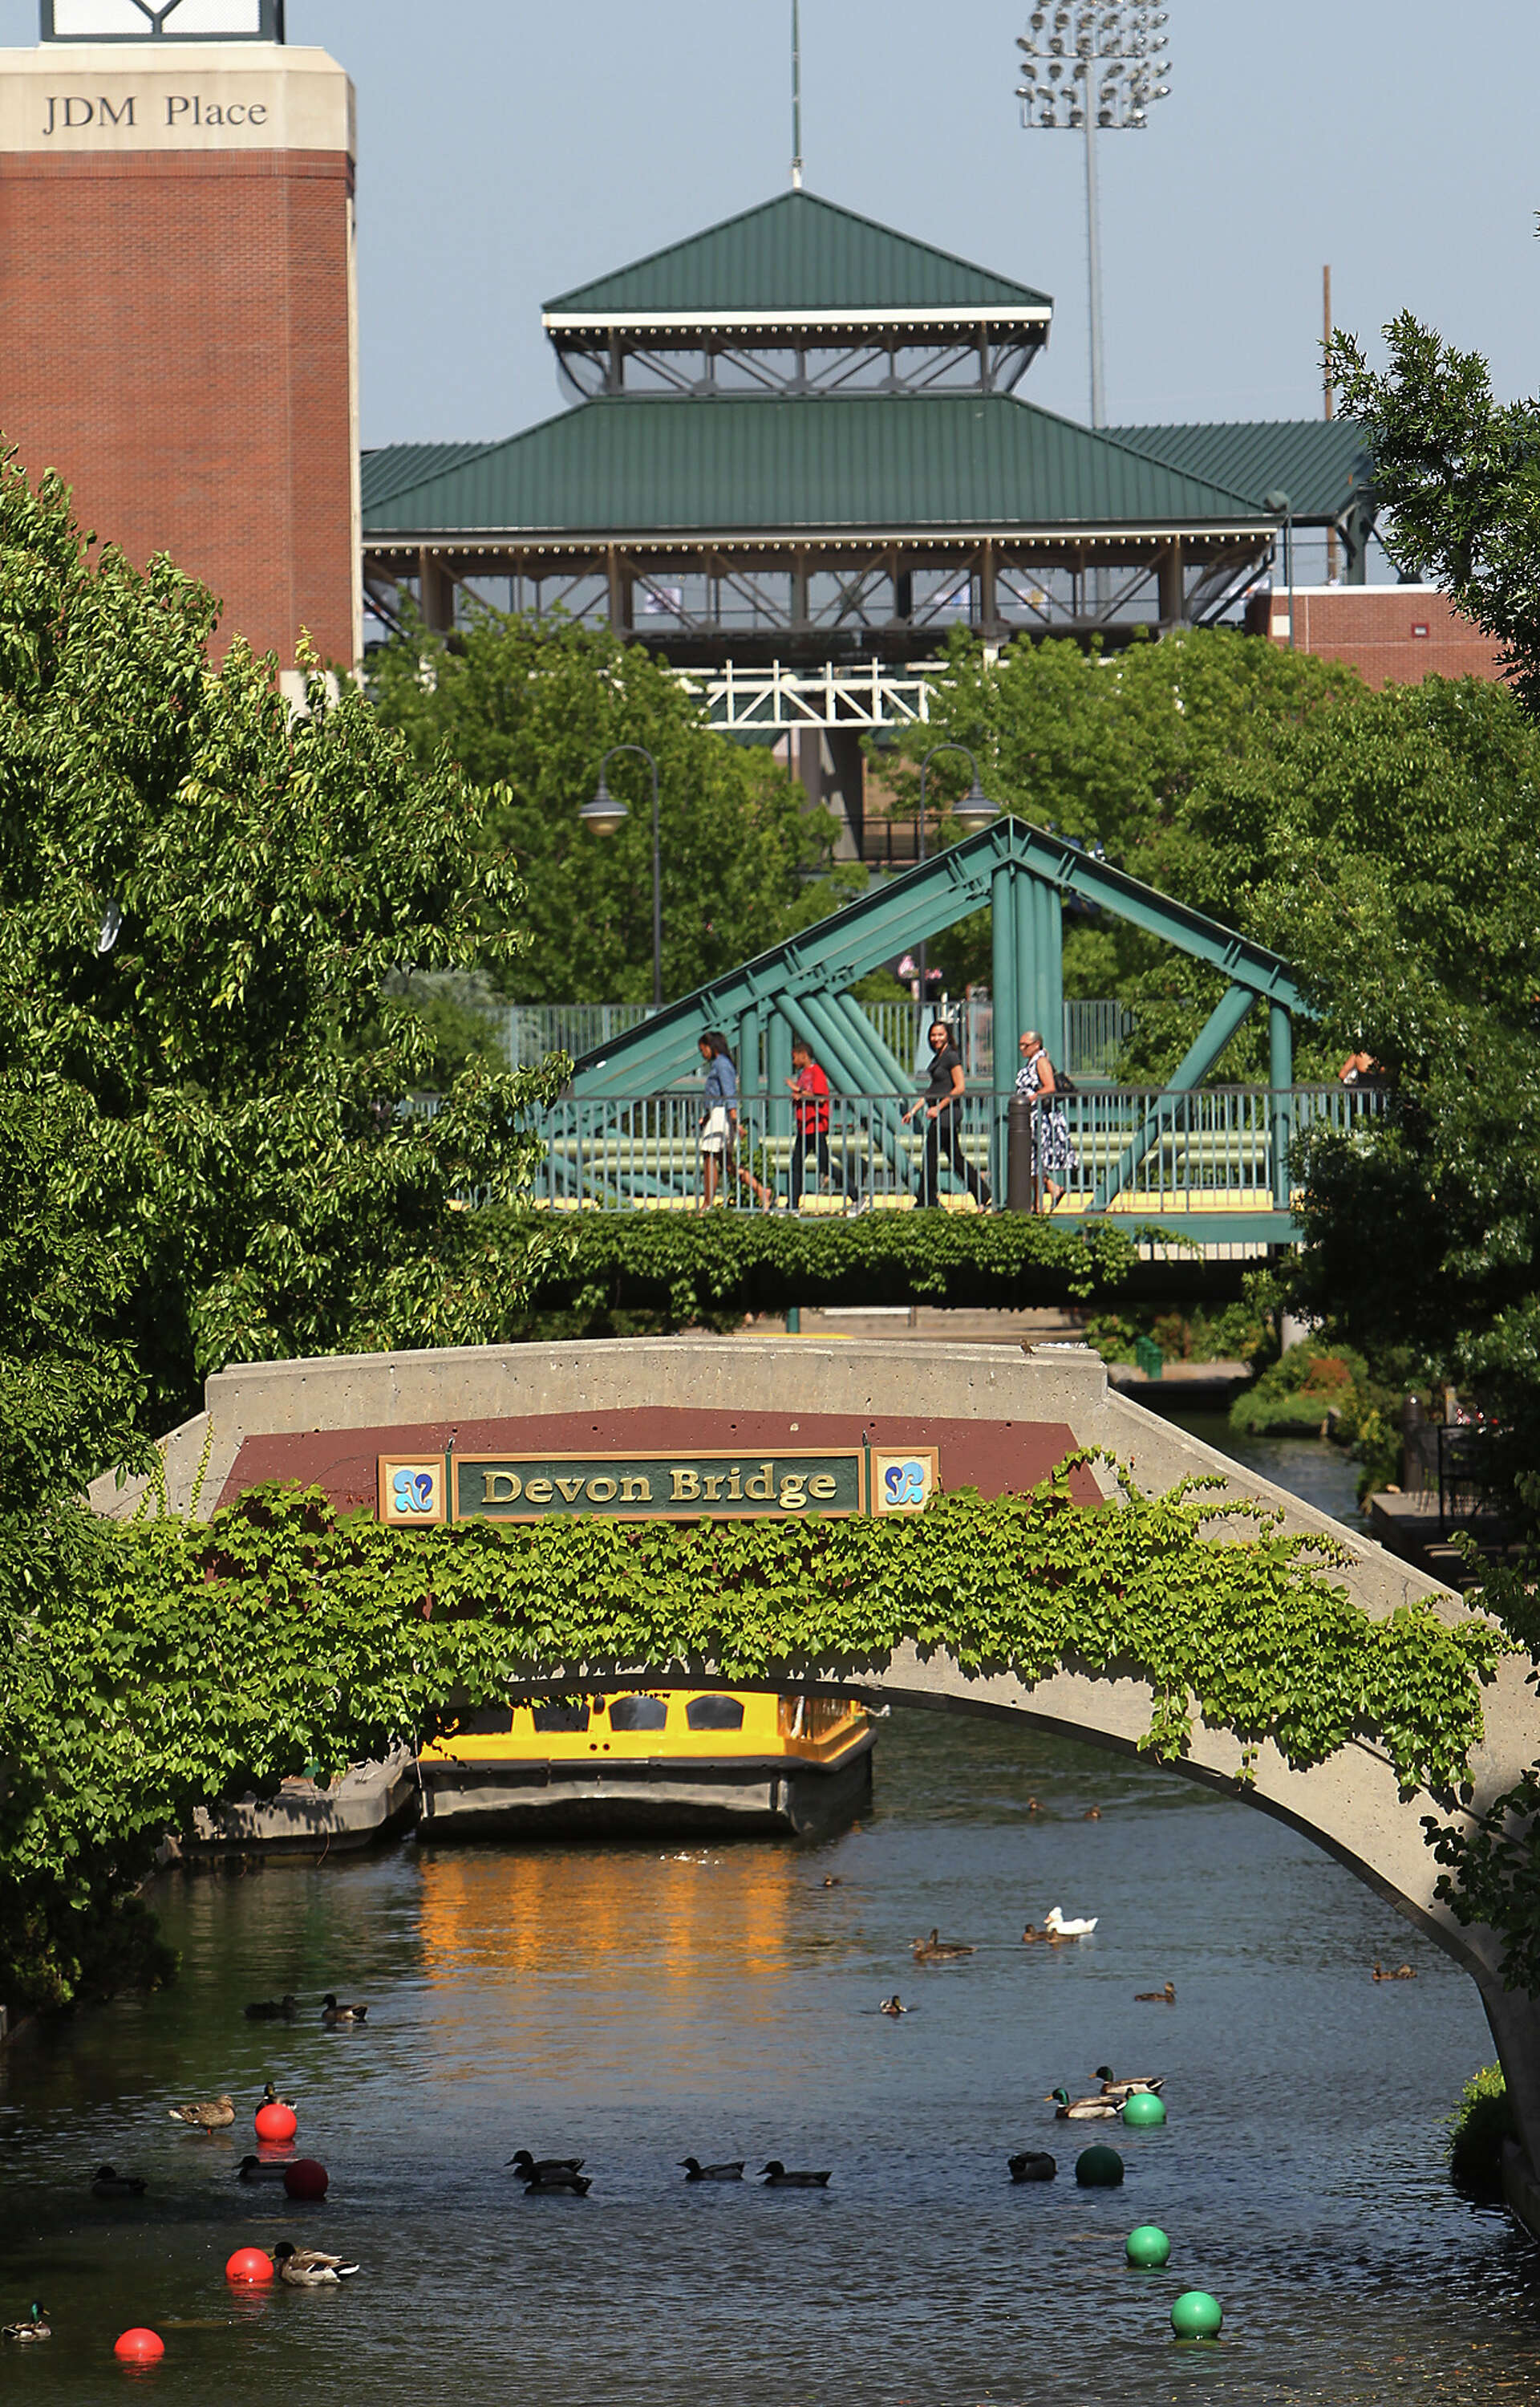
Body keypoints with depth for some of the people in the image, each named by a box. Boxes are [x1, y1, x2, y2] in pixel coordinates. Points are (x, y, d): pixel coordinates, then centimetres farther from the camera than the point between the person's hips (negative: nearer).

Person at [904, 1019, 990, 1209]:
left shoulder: (952, 1057, -11)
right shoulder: (938, 1057, 16)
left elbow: (960, 1088, -16)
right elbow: (931, 1090, 22)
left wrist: (939, 1107, -19)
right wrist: (914, 1110, 16)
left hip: (948, 1113, -10)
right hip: (940, 1115, 10)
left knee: (930, 1159, -6)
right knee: (956, 1158, 11)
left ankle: (926, 1202, -1)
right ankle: (984, 1198, 13)